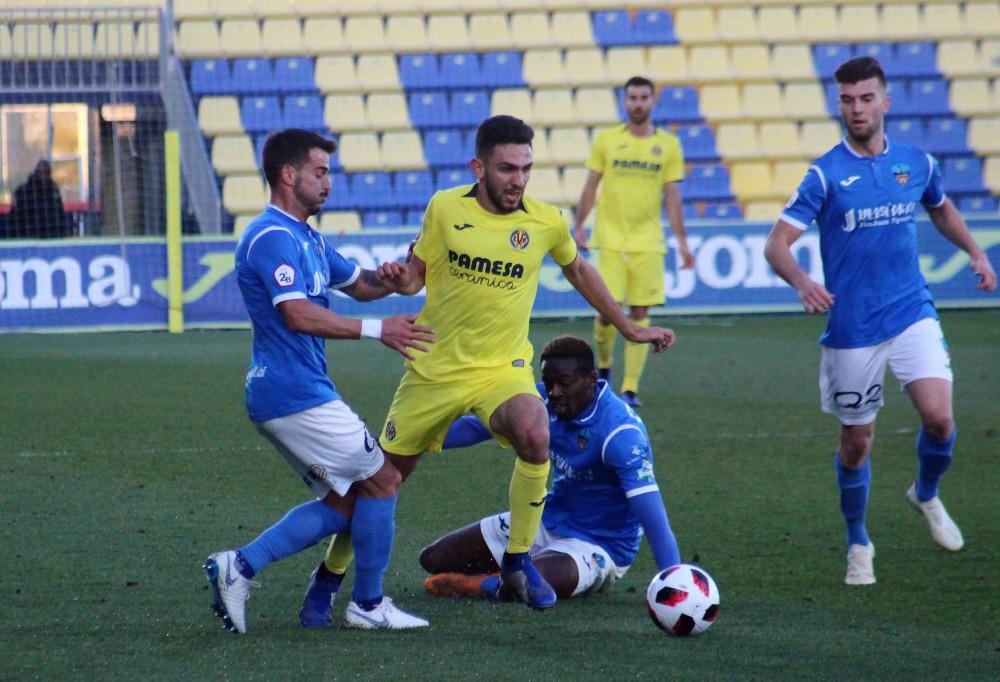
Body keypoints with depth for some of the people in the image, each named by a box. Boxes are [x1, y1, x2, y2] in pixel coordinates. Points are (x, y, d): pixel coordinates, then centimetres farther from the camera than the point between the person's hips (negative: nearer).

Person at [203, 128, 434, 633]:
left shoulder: (308, 240, 18)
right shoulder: (273, 238, -15)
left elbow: (359, 285, 28)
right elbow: (299, 315, -25)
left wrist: (388, 278, 4)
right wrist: (377, 330, -25)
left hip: (300, 391, 10)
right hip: (296, 395, -10)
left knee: (344, 503, 11)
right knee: (381, 480, -1)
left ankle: (239, 567, 5)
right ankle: (368, 605, 8)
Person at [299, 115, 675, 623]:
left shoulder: (546, 222, -5)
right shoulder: (445, 209, -7)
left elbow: (578, 271, 16)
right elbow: (418, 273, 7)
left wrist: (629, 328, 20)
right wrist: (399, 277, -17)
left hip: (503, 367, 0)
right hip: (435, 367, 1)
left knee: (535, 437, -32)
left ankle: (518, 561, -13)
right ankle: (329, 576, 30)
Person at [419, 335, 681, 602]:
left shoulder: (620, 434, -29)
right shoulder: (543, 401, -9)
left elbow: (652, 516, -36)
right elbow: (476, 427, 3)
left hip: (598, 547, -7)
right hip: (548, 522, 7)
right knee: (434, 560, 6)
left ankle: (481, 586, -7)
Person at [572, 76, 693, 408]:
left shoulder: (668, 145, 4)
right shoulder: (606, 141, 3)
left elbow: (672, 196, 6)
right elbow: (590, 186, 7)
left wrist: (681, 241, 1)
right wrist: (579, 226, 0)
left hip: (648, 241, 1)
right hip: (610, 239, -1)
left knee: (640, 312, -2)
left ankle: (630, 387, 4)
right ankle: (603, 364, 20)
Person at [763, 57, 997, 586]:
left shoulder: (916, 162, 3)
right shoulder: (825, 174, -8)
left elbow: (941, 209, 25)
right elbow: (777, 244, -14)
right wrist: (802, 282, -33)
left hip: (912, 314, 2)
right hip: (851, 328, -2)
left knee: (938, 417, -15)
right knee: (856, 442, 5)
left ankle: (926, 494, 17)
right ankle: (858, 544, 27)